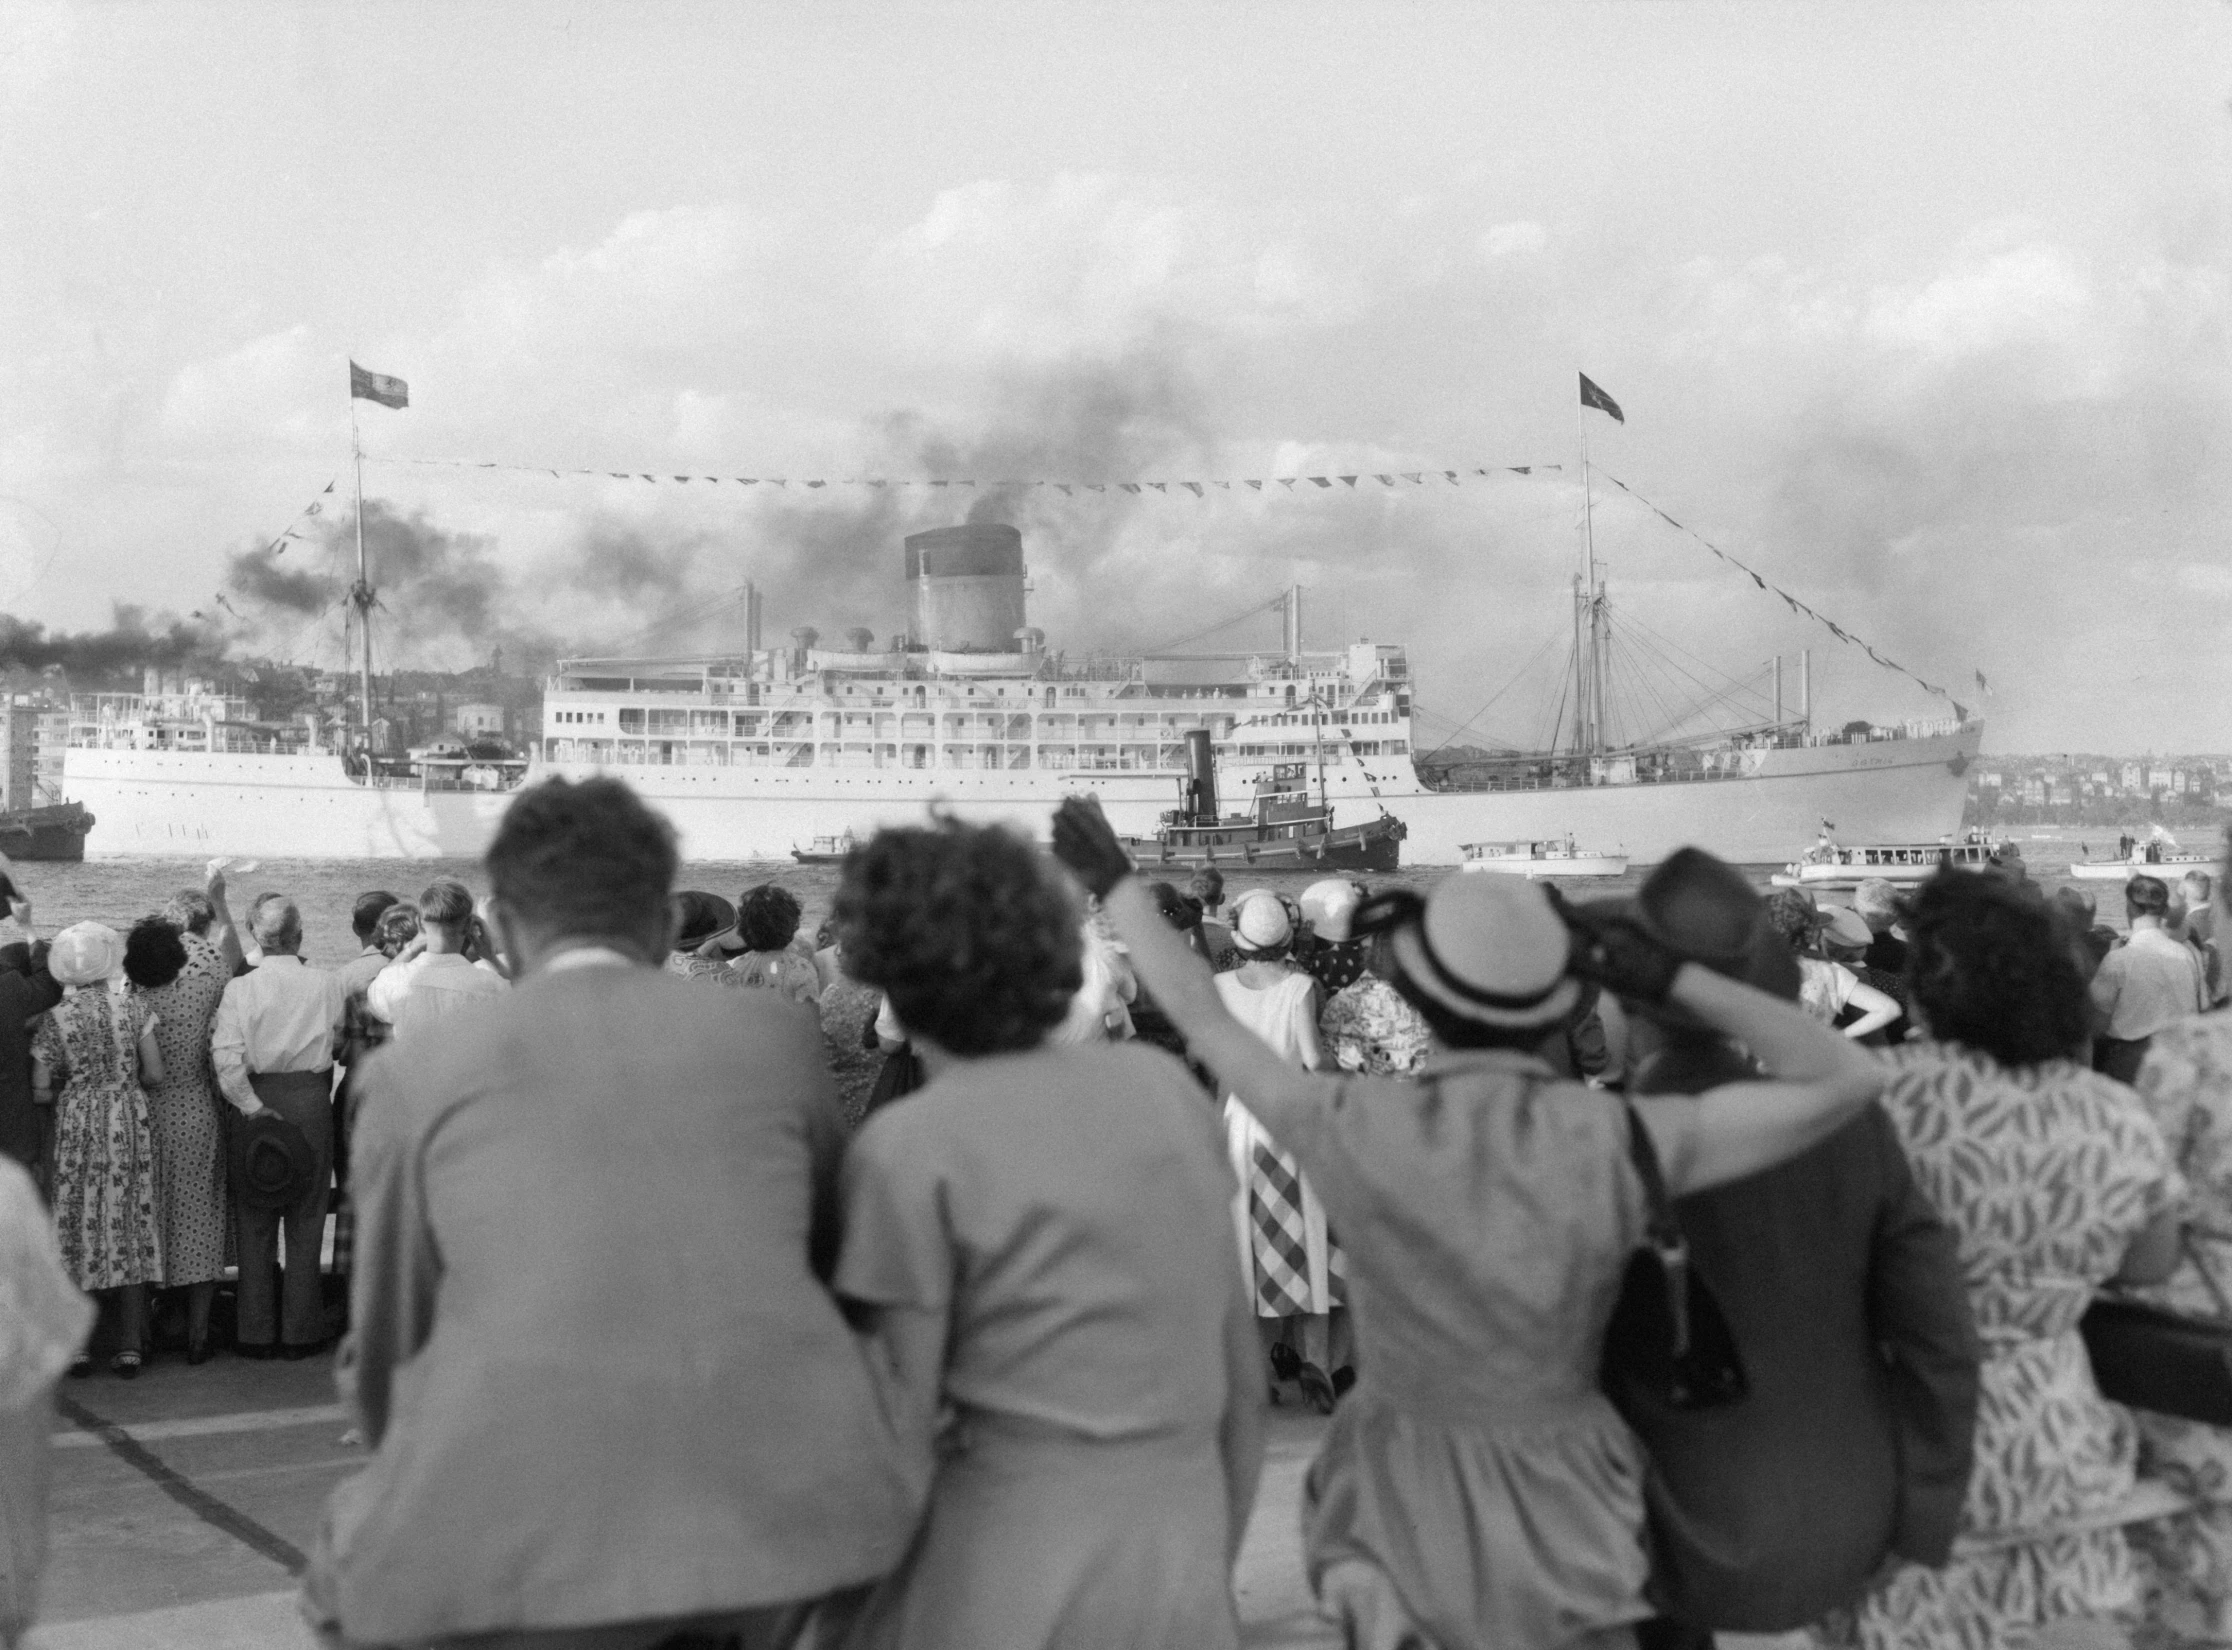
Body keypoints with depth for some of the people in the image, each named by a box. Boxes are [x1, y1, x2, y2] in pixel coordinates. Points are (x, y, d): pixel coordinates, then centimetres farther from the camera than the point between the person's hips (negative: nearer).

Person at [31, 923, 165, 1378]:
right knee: (130, 1228, 5)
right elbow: (155, 1074, -4)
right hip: (129, 1127, 1)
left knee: (79, 1229, 8)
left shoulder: (56, 1020, -5)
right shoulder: (133, 1009, -4)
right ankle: (130, 1346, 5)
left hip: (77, 1129, -1)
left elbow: (40, 1092, -6)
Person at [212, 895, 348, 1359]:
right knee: (306, 1224, 10)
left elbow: (226, 1058, -16)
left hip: (257, 1099, -1)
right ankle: (301, 1333, 13)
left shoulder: (240, 988, -8)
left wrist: (253, 1108, -13)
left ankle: (256, 1334, 14)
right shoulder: (329, 985, -4)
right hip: (313, 1099, 1)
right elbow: (337, 1041, 4)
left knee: (254, 1223, 10)